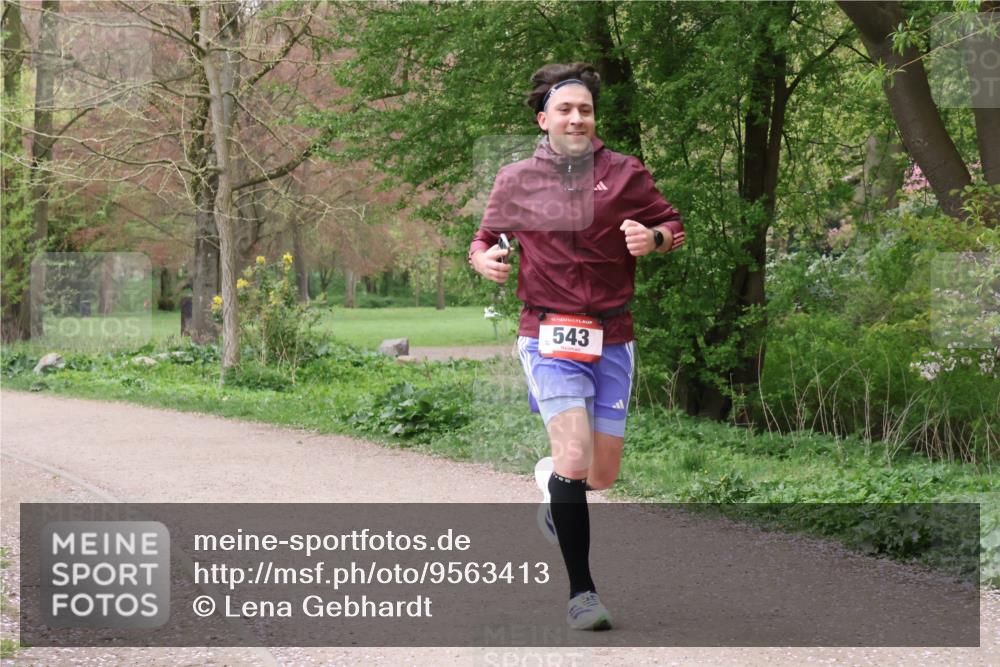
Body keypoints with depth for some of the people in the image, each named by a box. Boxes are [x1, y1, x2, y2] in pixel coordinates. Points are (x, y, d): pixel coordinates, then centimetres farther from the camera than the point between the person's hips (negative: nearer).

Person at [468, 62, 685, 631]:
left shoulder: (624, 174, 4)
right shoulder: (516, 182, 4)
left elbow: (673, 225, 12)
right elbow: (487, 238, 16)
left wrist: (653, 238, -11)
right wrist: (484, 259, -7)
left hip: (612, 339, 2)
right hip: (550, 337, -2)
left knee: (603, 473, 7)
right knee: (576, 456, -18)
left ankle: (553, 477, 45)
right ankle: (582, 591, -7)